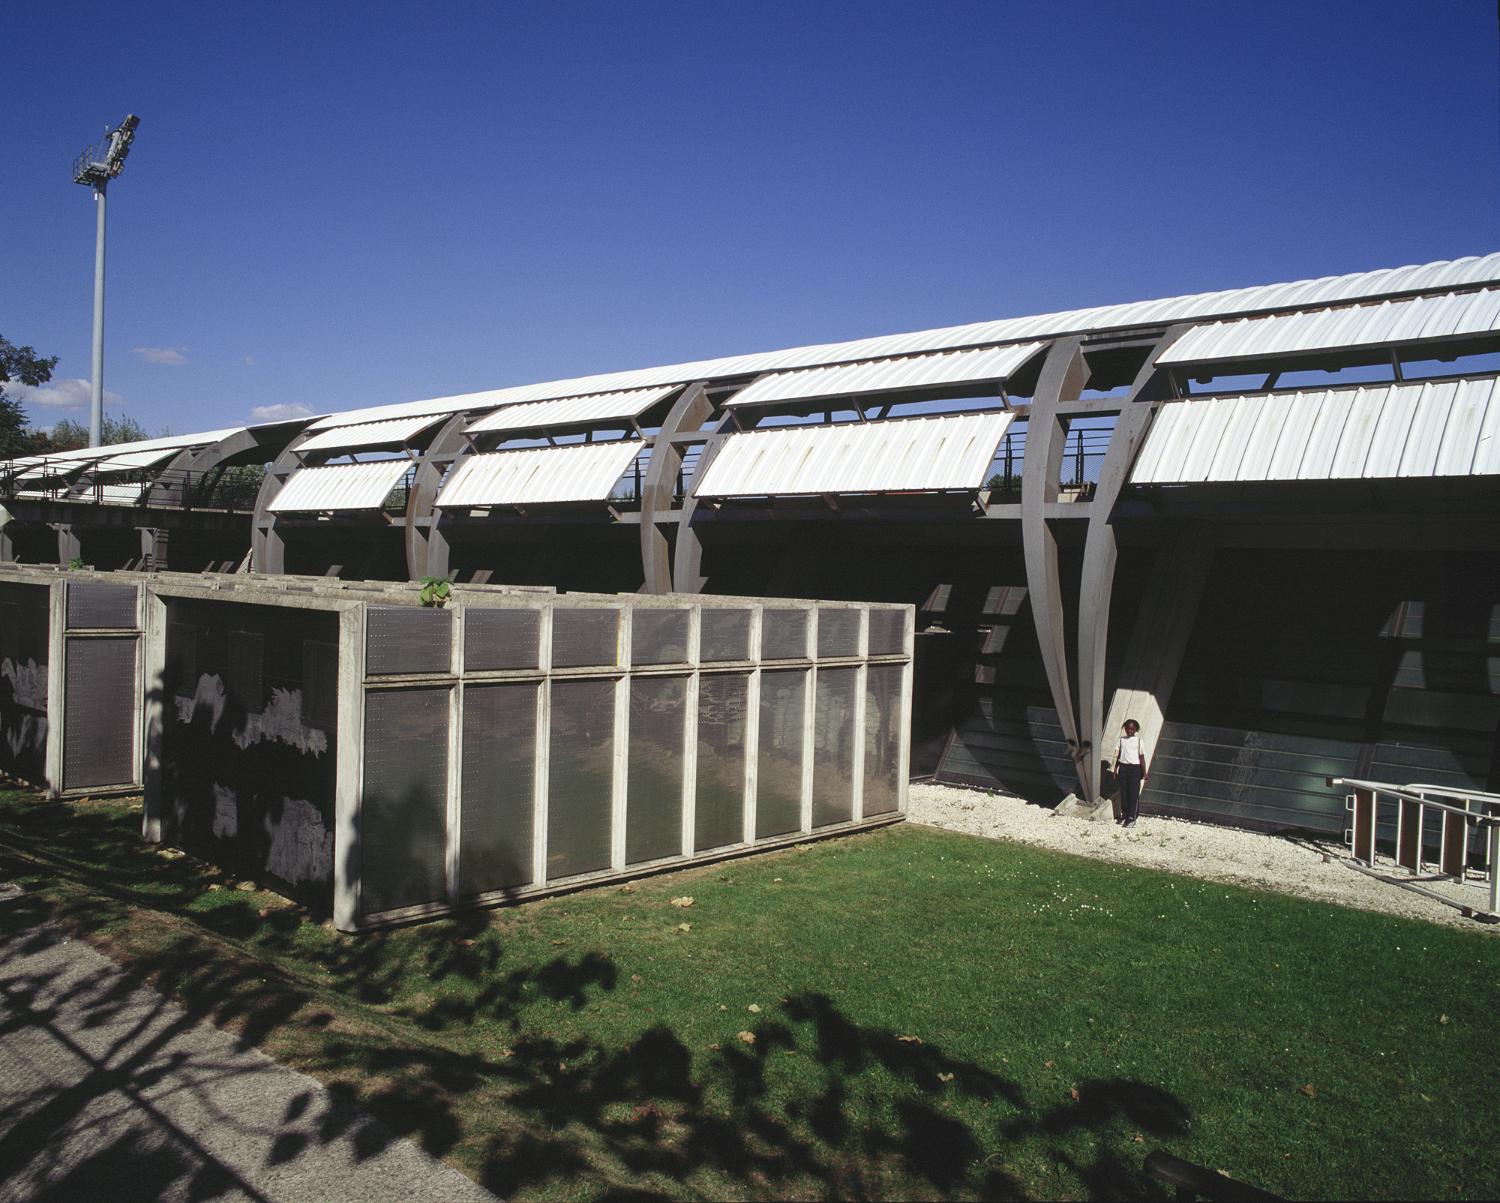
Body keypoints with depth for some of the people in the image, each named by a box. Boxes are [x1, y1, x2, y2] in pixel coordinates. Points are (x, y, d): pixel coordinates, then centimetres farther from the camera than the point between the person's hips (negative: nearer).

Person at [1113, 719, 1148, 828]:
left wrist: (1144, 773, -4)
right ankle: (1124, 815, 19)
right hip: (1123, 767, 3)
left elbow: (1141, 758, -2)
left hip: (1134, 768, -3)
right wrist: (1115, 770, 11)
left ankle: (1132, 818, 3)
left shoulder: (1138, 741, -3)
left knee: (1133, 794, -2)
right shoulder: (1121, 740, 6)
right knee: (1123, 793, 7)